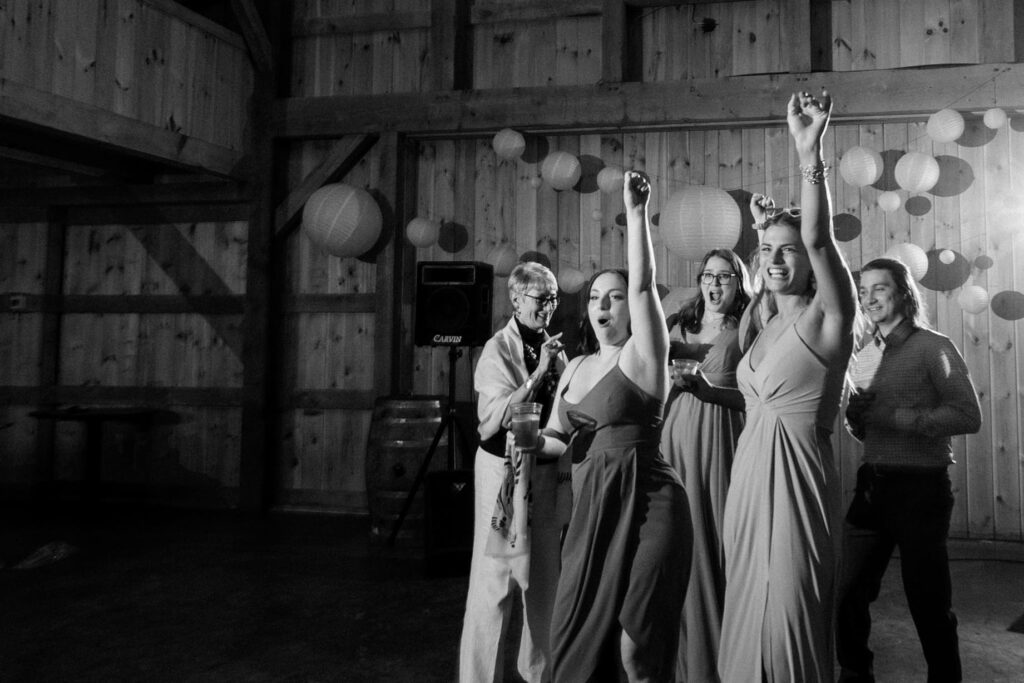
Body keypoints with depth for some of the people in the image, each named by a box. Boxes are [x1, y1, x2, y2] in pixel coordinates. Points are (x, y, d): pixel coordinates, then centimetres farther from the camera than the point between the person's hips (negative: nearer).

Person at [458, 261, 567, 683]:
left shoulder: (552, 347, 10)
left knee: (544, 577, 13)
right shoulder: (498, 349, -8)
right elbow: (495, 417, -19)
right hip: (504, 469, -6)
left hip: (546, 469, 6)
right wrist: (538, 373, -20)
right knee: (495, 579, -3)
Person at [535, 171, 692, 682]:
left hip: (644, 509, -7)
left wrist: (636, 212, -24)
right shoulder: (576, 366, 14)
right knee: (577, 642, 11)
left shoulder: (641, 356, -5)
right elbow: (557, 439, 20)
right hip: (591, 510, 7)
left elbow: (643, 284, -20)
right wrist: (534, 438, -2)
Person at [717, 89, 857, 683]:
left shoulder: (827, 316, -8)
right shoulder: (768, 326, 15)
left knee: (787, 616, -2)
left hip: (794, 476, -8)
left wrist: (810, 154, -38)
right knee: (749, 610, 14)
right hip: (750, 473, 8)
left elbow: (819, 238, -26)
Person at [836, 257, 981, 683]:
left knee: (927, 601, 5)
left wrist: (892, 415, -19)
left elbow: (968, 416, -15)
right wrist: (855, 417, -3)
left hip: (920, 489, -6)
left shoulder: (934, 348, -5)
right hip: (872, 485, 6)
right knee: (847, 594, 9)